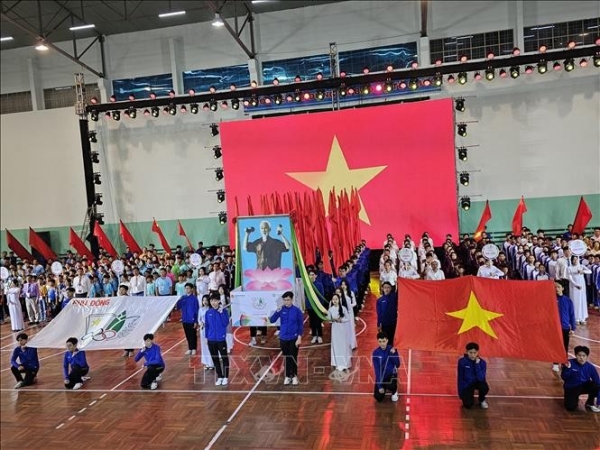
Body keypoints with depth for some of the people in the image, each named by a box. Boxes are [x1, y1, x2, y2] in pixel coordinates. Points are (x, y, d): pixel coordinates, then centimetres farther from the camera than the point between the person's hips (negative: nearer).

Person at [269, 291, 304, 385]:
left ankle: (294, 376, 20)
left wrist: (299, 338, -10)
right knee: (286, 358, 11)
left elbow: (301, 325, -5)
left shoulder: (297, 310, -8)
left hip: (294, 338, -2)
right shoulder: (281, 310, -2)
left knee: (293, 358, 6)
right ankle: (288, 376, 22)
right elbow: (272, 320, -6)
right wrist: (277, 311, -20)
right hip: (283, 338, 2)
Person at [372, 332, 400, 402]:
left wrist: (393, 354, -29)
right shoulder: (375, 353, -13)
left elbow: (397, 365, -15)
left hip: (391, 374, -1)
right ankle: (385, 388, 25)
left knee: (390, 386, -34)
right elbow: (377, 370, -12)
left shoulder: (392, 350, -13)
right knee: (378, 398, -10)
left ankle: (394, 391, 5)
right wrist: (380, 386, -16)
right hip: (381, 376, 1)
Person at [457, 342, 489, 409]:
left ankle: (482, 400, 1)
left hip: (477, 382, 1)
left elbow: (481, 378, -26)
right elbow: (460, 378, -8)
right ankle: (468, 395, 15)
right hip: (466, 384, -1)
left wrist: (477, 364, -30)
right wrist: (461, 393, -7)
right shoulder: (462, 362, -17)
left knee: (484, 387, -34)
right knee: (468, 404, -22)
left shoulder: (482, 362, -16)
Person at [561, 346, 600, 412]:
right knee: (570, 407, -25)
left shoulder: (590, 367, -10)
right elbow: (564, 378, -18)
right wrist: (567, 368, -37)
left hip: (584, 386, 3)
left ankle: (590, 403, 0)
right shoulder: (570, 363, -18)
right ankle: (575, 399, 16)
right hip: (571, 388, -3)